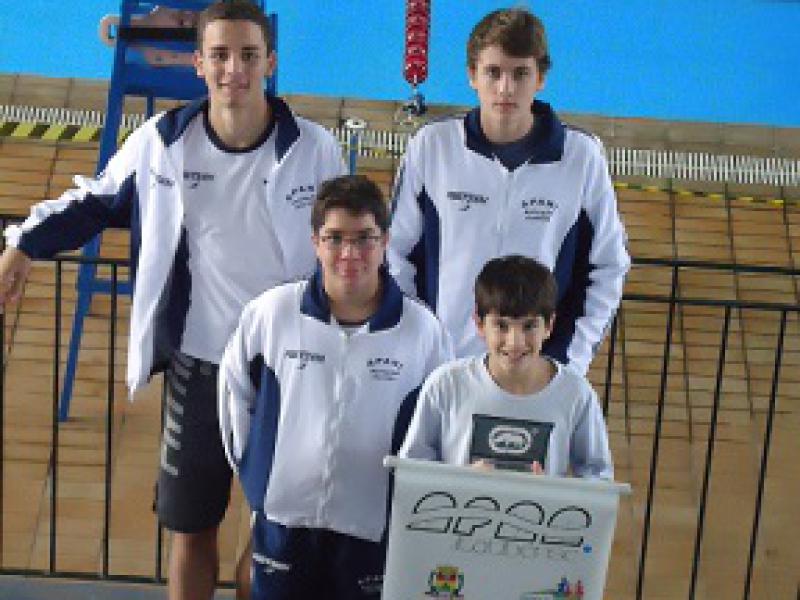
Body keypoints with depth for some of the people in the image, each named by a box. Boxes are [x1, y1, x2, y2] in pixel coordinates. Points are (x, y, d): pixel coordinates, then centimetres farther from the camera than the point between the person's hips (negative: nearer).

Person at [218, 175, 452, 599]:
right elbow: (235, 391, 10)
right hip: (283, 521, 1)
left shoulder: (422, 329, -7)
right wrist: (252, 466, 10)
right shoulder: (270, 313, -5)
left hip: (374, 528, -1)